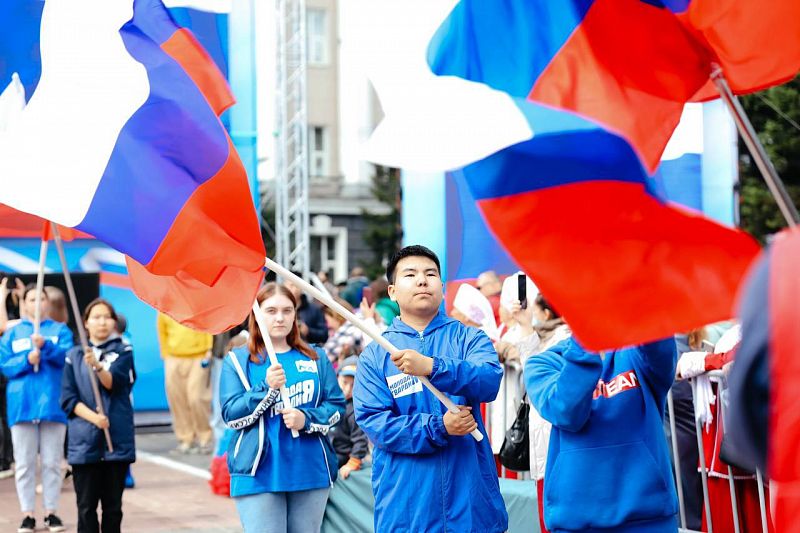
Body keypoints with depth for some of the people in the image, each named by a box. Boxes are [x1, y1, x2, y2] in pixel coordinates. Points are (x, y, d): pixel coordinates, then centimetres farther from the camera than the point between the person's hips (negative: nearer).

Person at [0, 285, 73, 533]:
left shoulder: (60, 330, 7)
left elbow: (67, 356, -9)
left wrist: (46, 346, -27)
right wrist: (27, 360, -15)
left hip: (52, 404, -1)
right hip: (22, 405, 1)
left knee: (52, 462, 4)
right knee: (24, 463, 2)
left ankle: (51, 512, 12)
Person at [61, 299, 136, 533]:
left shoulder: (123, 351, 5)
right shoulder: (74, 356, 8)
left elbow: (114, 383, -12)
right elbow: (68, 399, 3)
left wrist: (97, 366, -32)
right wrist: (93, 417, -14)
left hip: (117, 439, 0)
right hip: (83, 441, 0)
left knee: (113, 505, 5)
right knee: (86, 506, -1)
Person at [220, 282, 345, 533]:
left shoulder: (316, 358, 13)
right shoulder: (238, 361, 5)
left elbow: (336, 405, 6)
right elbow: (231, 415, -4)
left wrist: (306, 419, -13)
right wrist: (267, 388, -17)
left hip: (310, 472, 3)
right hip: (259, 474, -3)